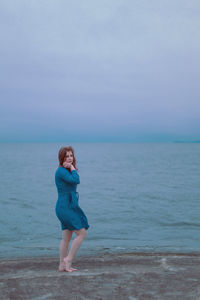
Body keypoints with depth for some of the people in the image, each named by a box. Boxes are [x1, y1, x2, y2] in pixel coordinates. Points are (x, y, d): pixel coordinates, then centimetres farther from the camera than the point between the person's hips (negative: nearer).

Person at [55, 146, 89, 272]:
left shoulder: (67, 170, 16)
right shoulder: (61, 170, -14)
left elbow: (77, 181, 6)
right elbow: (76, 180, -26)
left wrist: (71, 167, -4)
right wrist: (72, 167, -14)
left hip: (70, 207, 10)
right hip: (66, 207, -10)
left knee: (67, 238, 12)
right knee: (82, 233, -6)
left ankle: (62, 265, 19)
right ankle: (68, 259, 2)